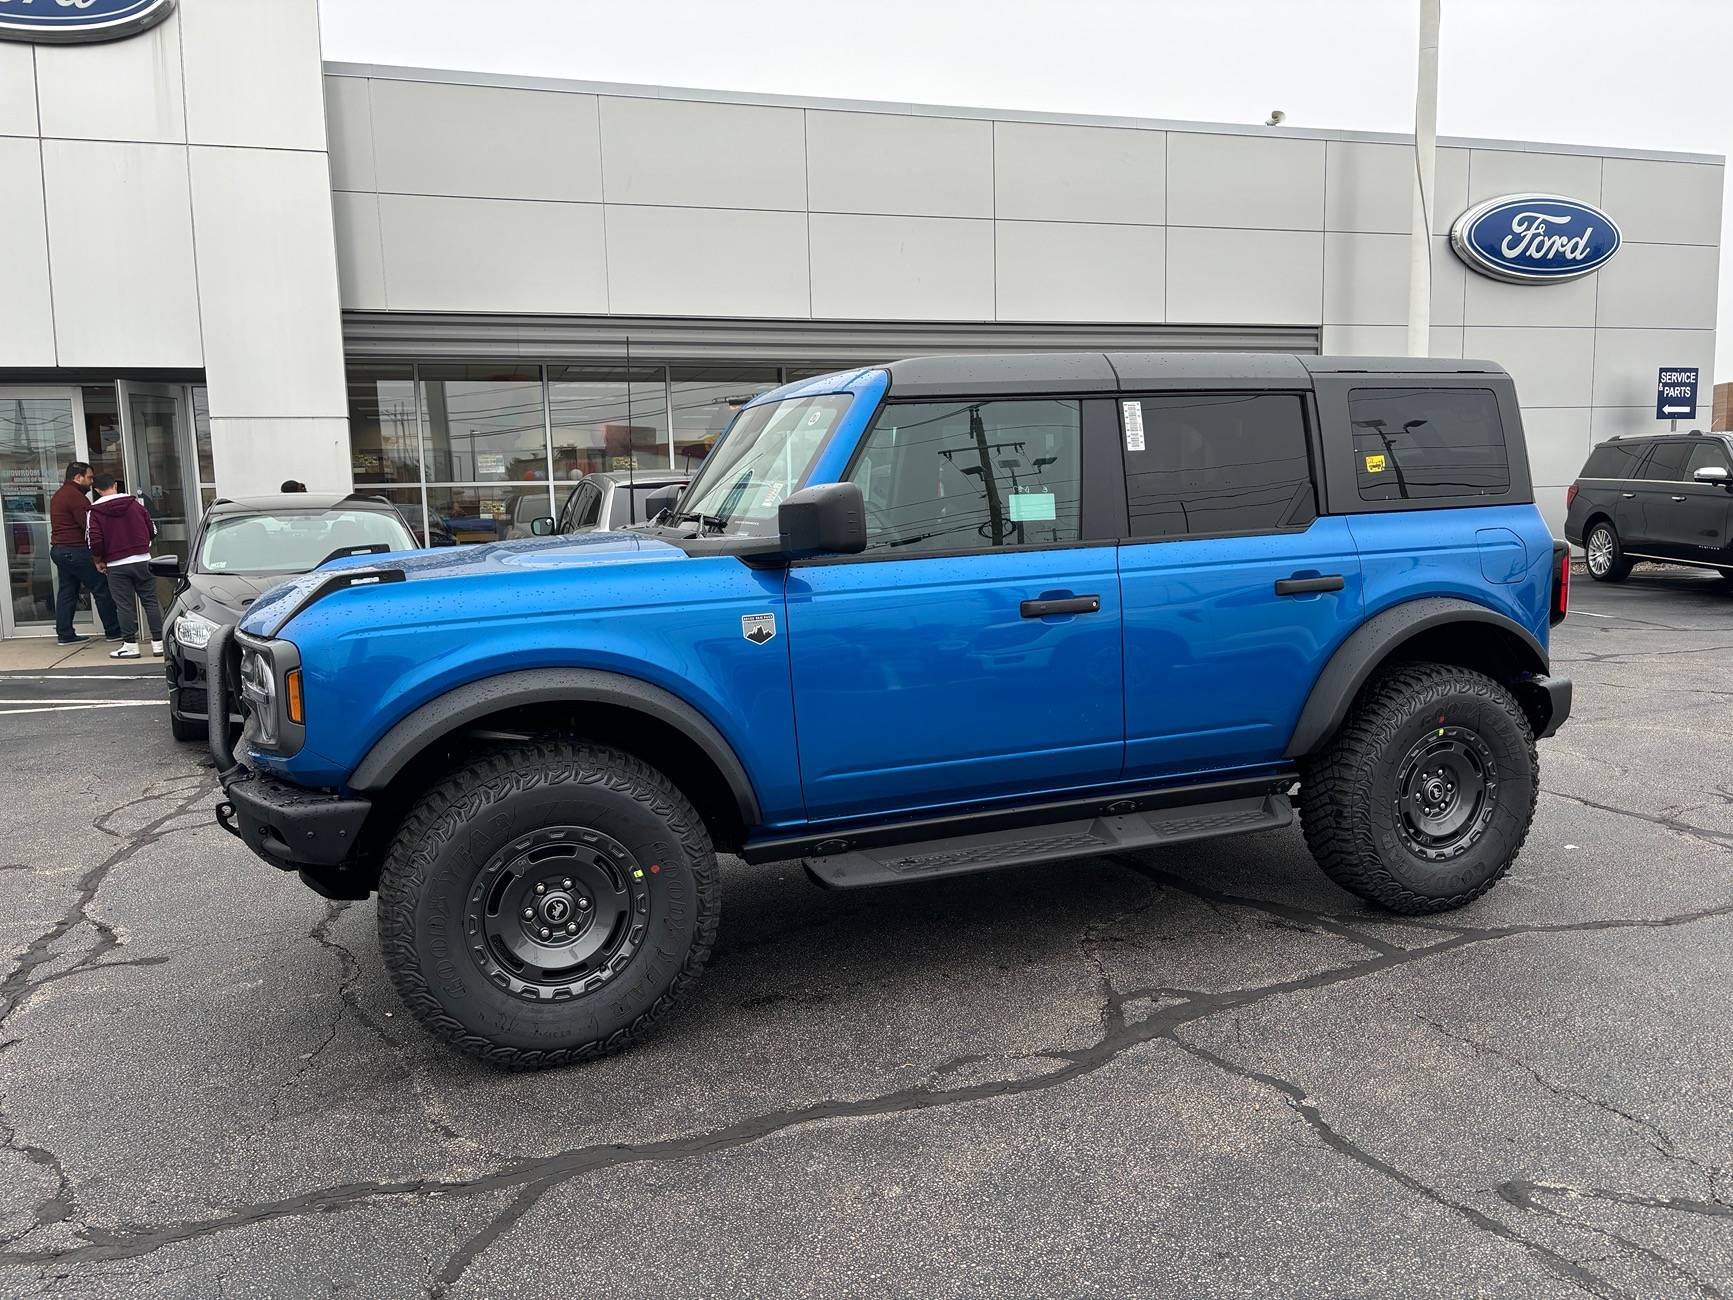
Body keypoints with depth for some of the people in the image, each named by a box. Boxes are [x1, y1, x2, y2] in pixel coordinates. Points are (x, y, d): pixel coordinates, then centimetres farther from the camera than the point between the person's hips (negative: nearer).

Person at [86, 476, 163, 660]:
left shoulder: (95, 512, -3)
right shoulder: (135, 504, 4)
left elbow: (95, 541, -10)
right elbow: (153, 530, 9)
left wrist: (98, 561, 8)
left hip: (116, 565, -2)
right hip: (142, 560, 2)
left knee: (124, 606, 2)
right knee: (150, 601, 6)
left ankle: (130, 645, 3)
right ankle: (158, 642, 4)